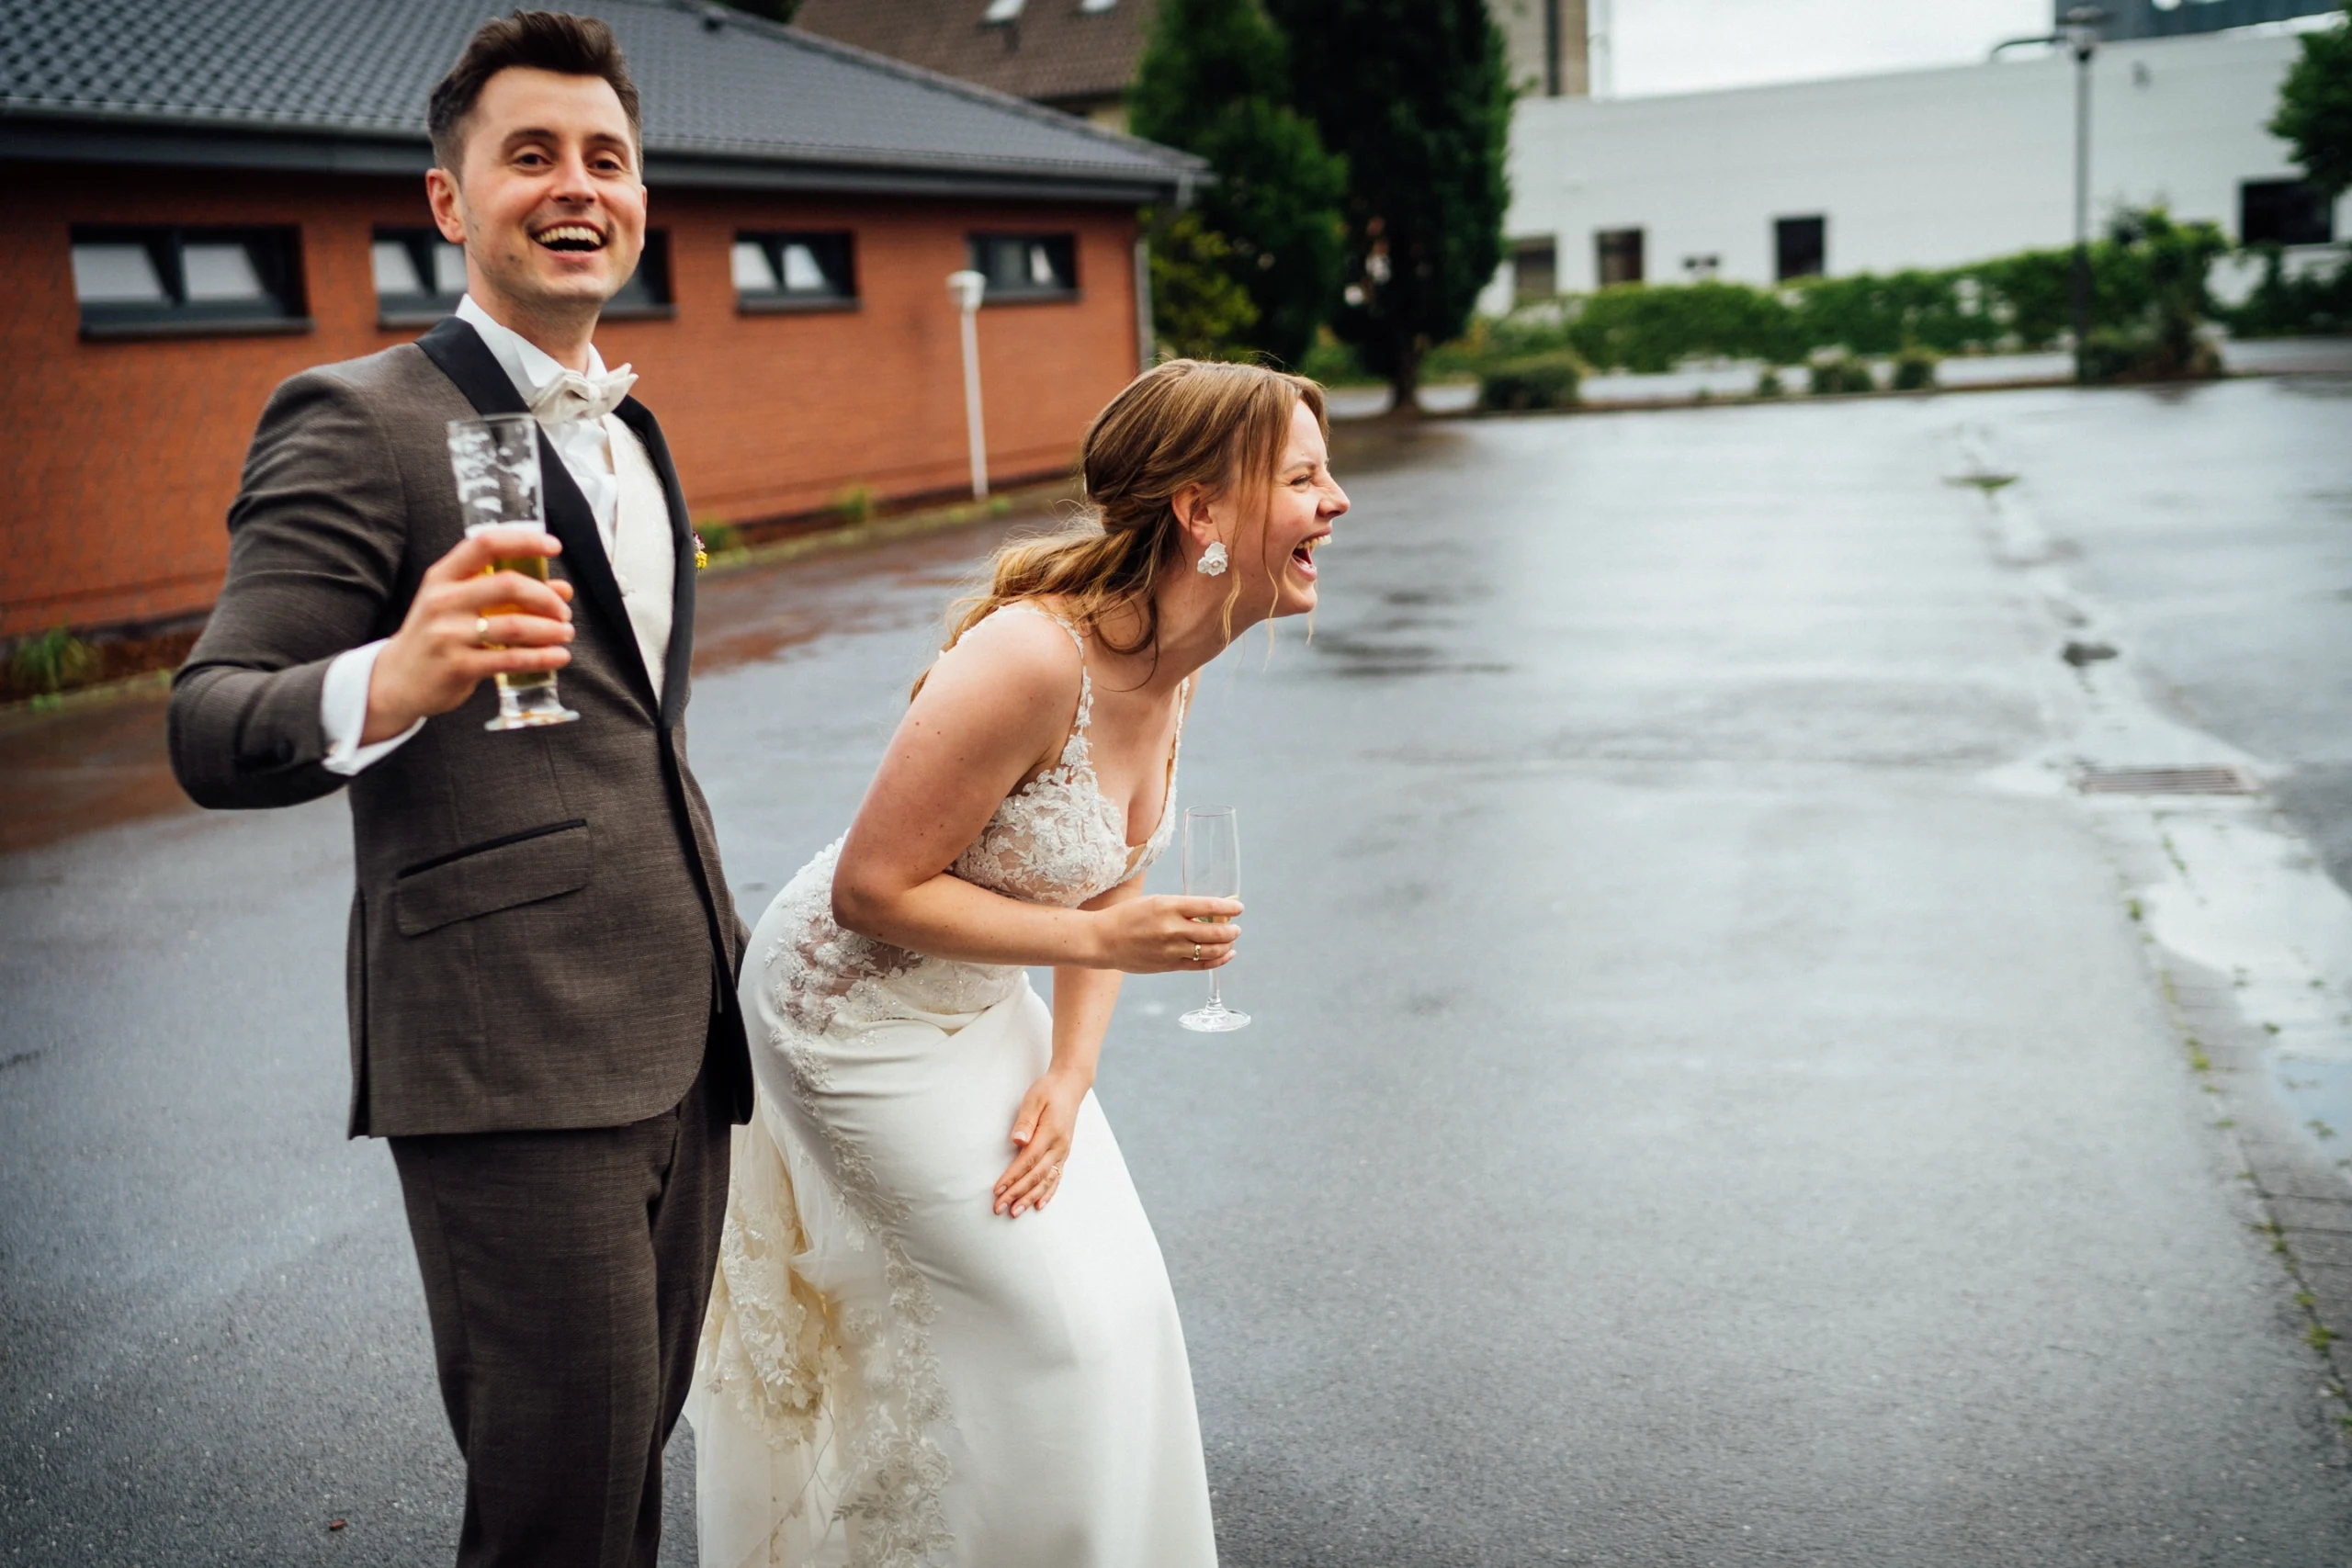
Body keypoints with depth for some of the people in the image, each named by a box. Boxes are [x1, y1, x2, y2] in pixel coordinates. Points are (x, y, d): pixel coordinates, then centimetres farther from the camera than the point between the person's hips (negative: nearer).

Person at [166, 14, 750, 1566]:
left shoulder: (629, 433, 18)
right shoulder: (361, 420, -7)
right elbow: (209, 730, -14)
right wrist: (389, 686, -35)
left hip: (674, 1043, 8)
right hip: (510, 1059, -8)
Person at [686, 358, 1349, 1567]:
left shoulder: (1170, 659, -6)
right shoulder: (1032, 659, -33)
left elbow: (1106, 877, 4)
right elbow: (872, 888, -27)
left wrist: (1070, 1074, -5)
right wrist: (1099, 937, -26)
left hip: (979, 1005, 8)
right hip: (856, 1009, -8)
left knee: (1117, 1295, 12)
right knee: (1063, 1326, -2)